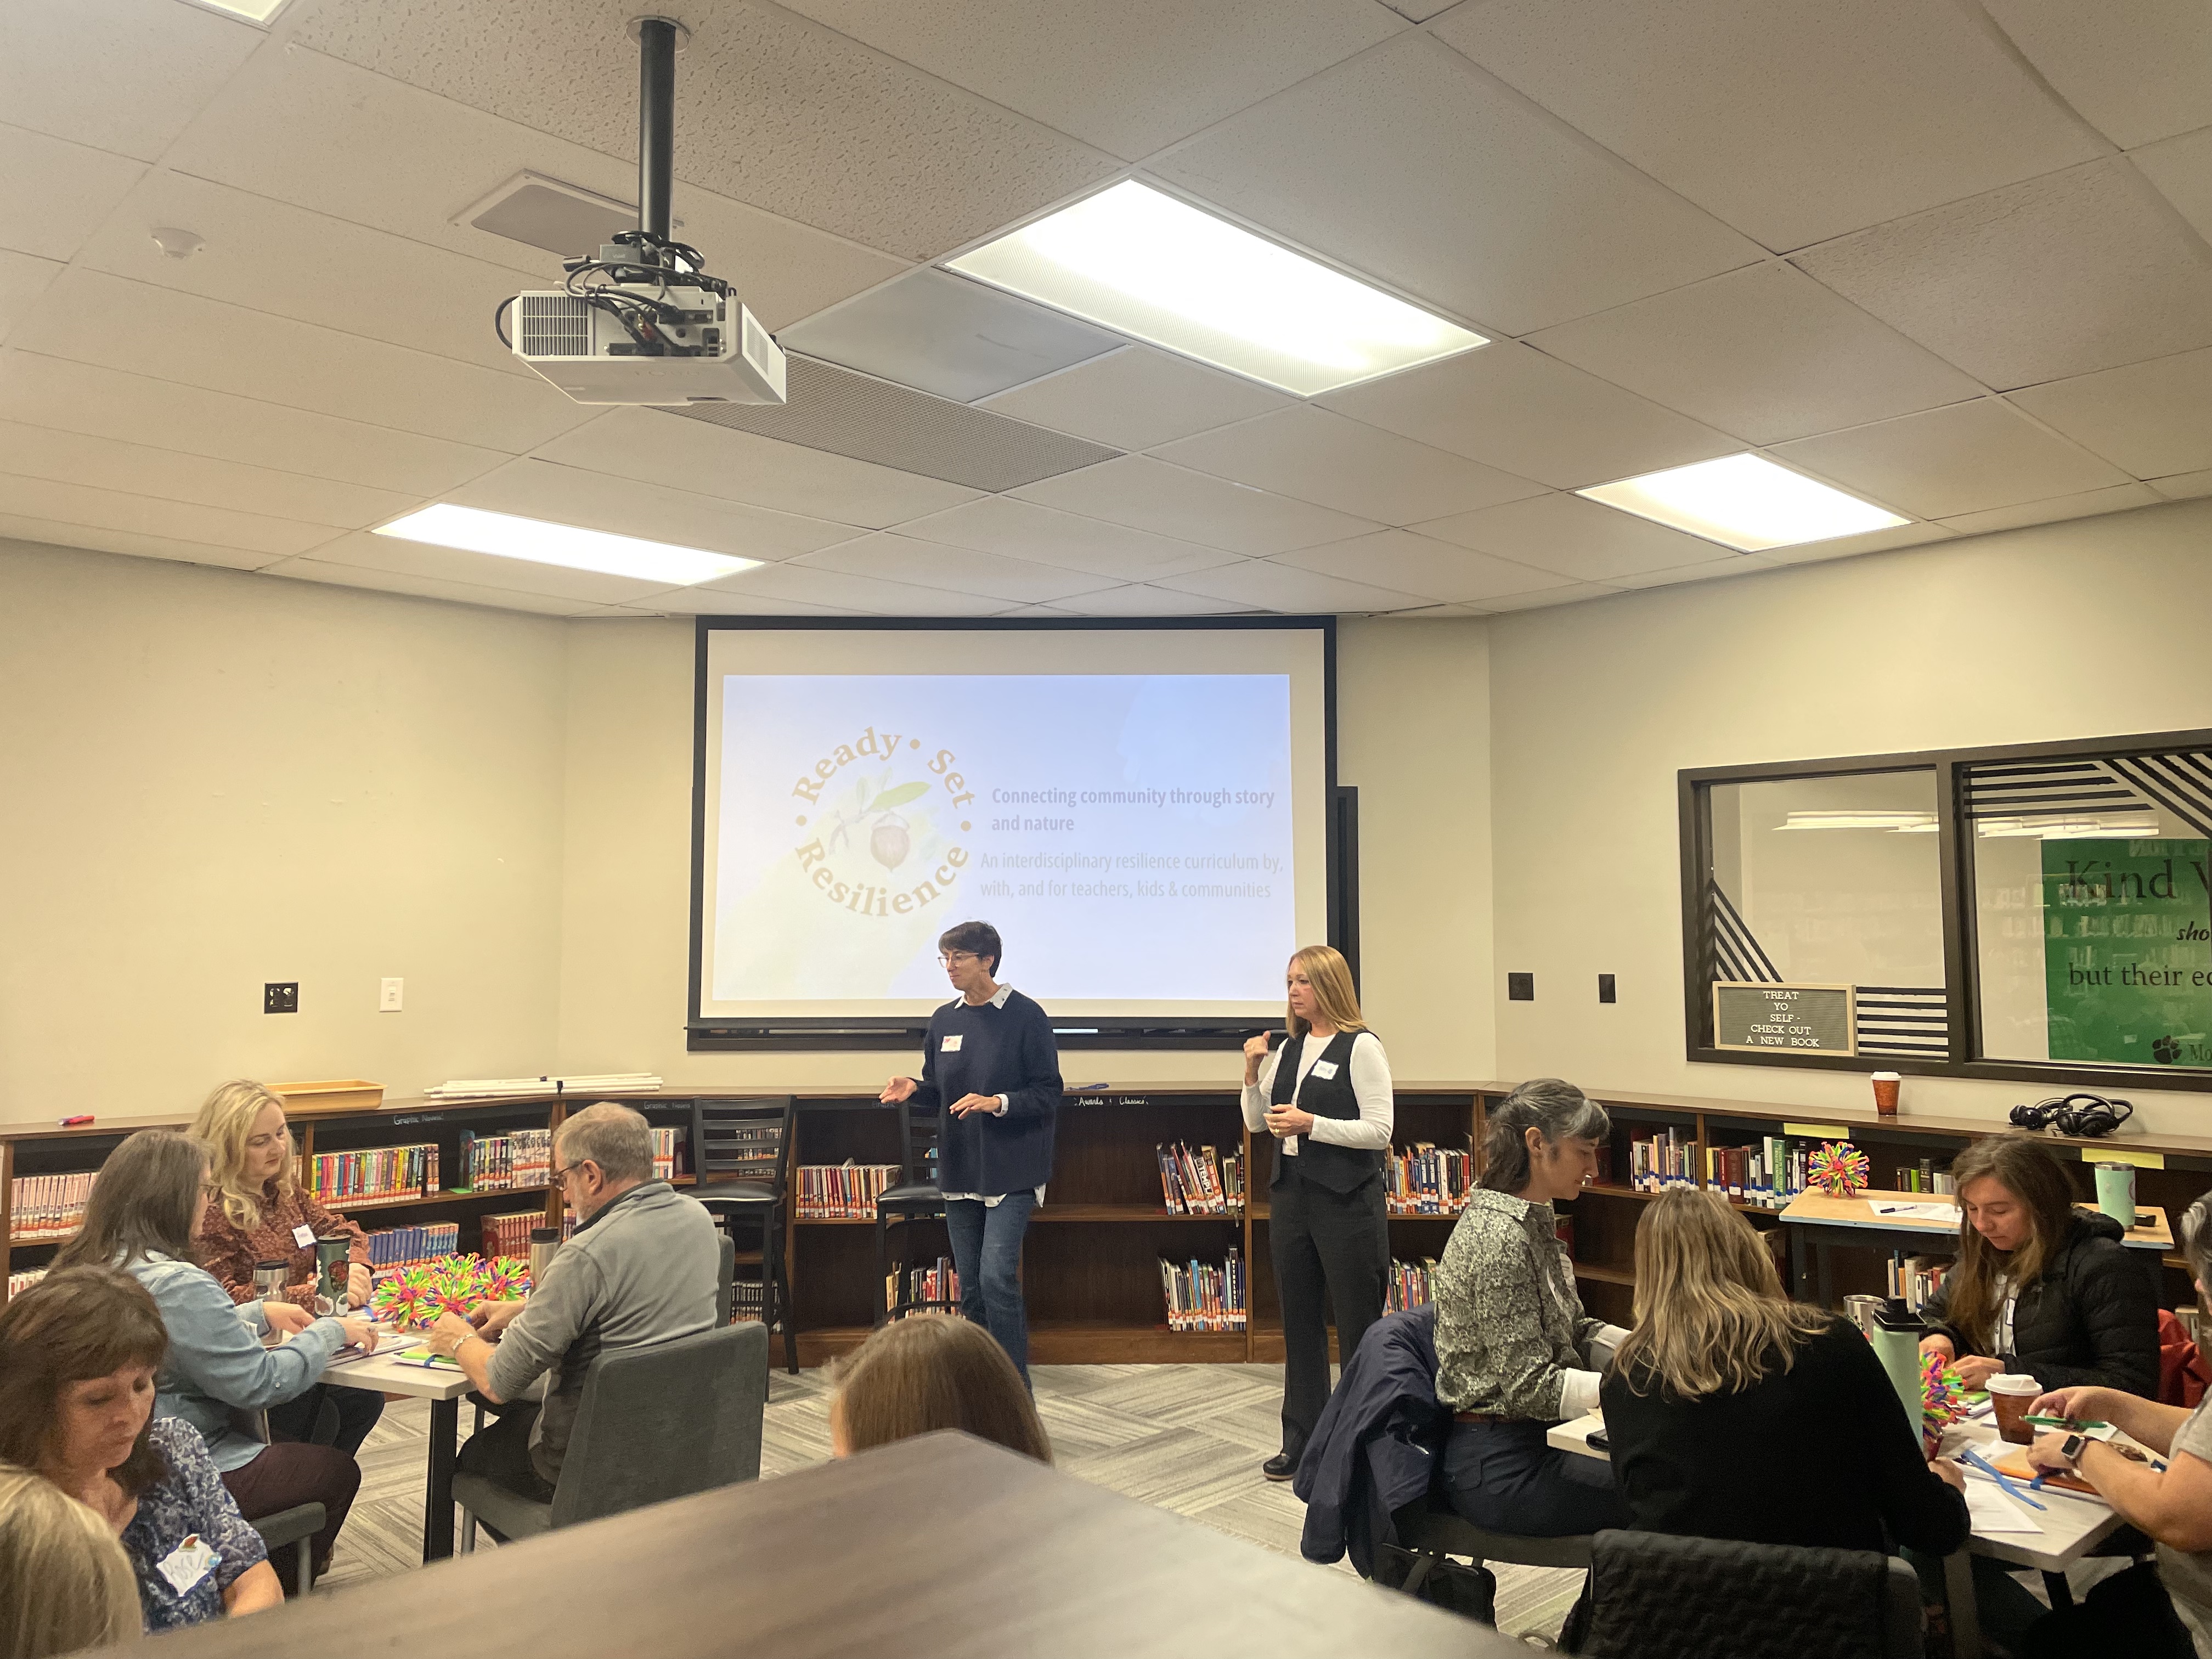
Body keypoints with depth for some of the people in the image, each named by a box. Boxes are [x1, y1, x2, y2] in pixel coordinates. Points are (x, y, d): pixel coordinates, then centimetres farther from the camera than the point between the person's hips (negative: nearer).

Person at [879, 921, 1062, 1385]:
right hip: (960, 1169, 6)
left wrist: (997, 1102, -23)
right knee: (970, 1286, 11)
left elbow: (1048, 1094, -9)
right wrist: (914, 1088, -4)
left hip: (1011, 1170, -6)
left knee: (997, 1277, -14)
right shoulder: (944, 1020, 8)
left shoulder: (1025, 1016, -9)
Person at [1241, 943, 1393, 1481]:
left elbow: (1379, 1130, -15)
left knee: (1358, 1326, 2)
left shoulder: (1361, 1047, -9)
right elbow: (1257, 1123, 15)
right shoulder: (1289, 1048, 11)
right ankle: (1303, 1443, 23)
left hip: (1346, 1200, -7)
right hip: (1291, 1194, 7)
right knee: (1299, 1323, 13)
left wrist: (1311, 1124, -21)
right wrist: (1253, 1073, -1)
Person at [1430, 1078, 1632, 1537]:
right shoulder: (1499, 1238, -22)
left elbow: (1573, 1332, 15)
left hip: (1535, 1437, 9)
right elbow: (1530, 1387, -22)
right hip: (1499, 1466, -9)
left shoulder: (1533, 1223, 9)